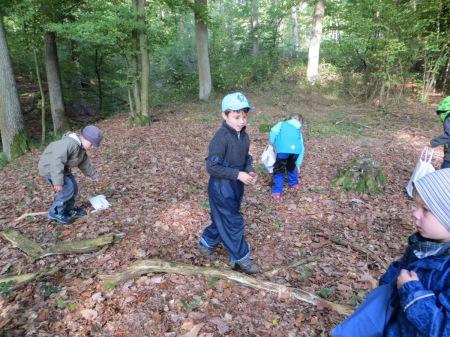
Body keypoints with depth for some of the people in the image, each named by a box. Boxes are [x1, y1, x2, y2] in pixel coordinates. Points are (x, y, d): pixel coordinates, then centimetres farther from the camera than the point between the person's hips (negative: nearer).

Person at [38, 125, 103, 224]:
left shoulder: (81, 148, 3)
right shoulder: (69, 144, -31)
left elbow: (85, 163, 18)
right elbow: (57, 161, -39)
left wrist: (94, 175, 25)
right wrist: (58, 181, -43)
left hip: (61, 167, 10)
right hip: (49, 167, -10)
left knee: (74, 187, 11)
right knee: (67, 189, -17)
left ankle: (68, 209, 29)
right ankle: (55, 213, -2)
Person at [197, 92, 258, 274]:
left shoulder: (244, 136, 3)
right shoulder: (221, 138, -23)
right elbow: (212, 167, -24)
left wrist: (250, 171, -6)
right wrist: (238, 174, -25)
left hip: (236, 187, 8)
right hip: (221, 189, -8)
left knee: (222, 219, 21)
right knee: (233, 224, 3)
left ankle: (206, 243, 44)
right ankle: (241, 258, 23)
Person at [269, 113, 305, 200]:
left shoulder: (282, 124, 28)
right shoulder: (299, 131, 34)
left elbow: (274, 131, 4)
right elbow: (302, 148, 31)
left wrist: (271, 143, 17)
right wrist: (298, 164, 36)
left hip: (283, 149, -3)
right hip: (296, 149, 4)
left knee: (279, 169, 8)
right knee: (291, 166, 31)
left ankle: (277, 192, 4)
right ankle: (294, 183, 48)